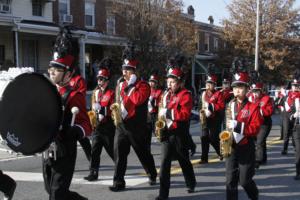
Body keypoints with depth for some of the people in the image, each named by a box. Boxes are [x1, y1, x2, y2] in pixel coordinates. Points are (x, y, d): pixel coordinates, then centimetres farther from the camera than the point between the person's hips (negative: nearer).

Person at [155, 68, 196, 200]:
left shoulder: (185, 95, -9)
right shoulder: (167, 95, 12)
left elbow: (185, 114, -20)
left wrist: (168, 112, -23)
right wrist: (161, 115, 5)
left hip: (179, 134, -5)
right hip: (167, 132, 5)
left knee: (184, 161, 13)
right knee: (164, 162, -4)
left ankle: (191, 184, 38)